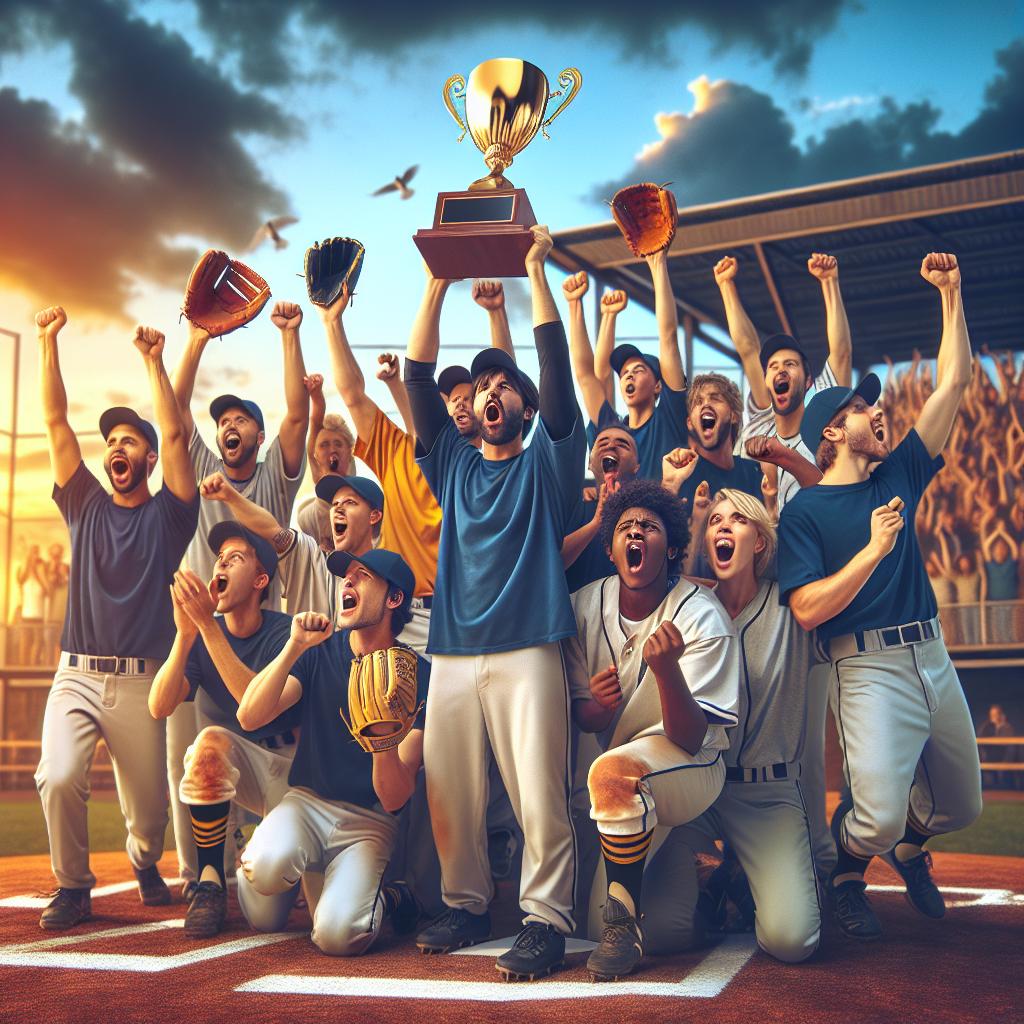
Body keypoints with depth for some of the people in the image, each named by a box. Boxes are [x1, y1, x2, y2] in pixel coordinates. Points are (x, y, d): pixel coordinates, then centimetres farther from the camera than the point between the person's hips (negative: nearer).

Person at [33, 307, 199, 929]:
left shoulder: (168, 514, 7)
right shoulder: (86, 505, 14)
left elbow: (175, 435, -5)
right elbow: (56, 422, 7)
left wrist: (154, 361, -8)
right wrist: (49, 343, 0)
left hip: (141, 681, -1)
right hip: (77, 675, 2)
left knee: (149, 807, 1)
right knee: (59, 780, -21)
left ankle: (146, 865, 36)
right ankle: (74, 887, 2)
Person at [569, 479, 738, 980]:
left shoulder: (701, 616, -16)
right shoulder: (586, 605, -5)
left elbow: (689, 739, -23)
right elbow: (580, 718, 1)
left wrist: (666, 666, -41)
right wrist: (598, 705, -24)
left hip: (690, 766, -6)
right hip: (612, 747, 6)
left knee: (612, 771, -35)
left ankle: (625, 924, -14)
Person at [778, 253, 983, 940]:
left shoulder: (898, 476, 11)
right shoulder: (805, 511, -5)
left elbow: (954, 382, 12)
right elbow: (807, 610, -15)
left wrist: (951, 292, 9)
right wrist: (875, 548, -21)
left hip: (931, 656, 6)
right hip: (868, 667, -6)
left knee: (961, 805, 16)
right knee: (879, 815, -18)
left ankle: (907, 845, 49)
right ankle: (846, 872, 16)